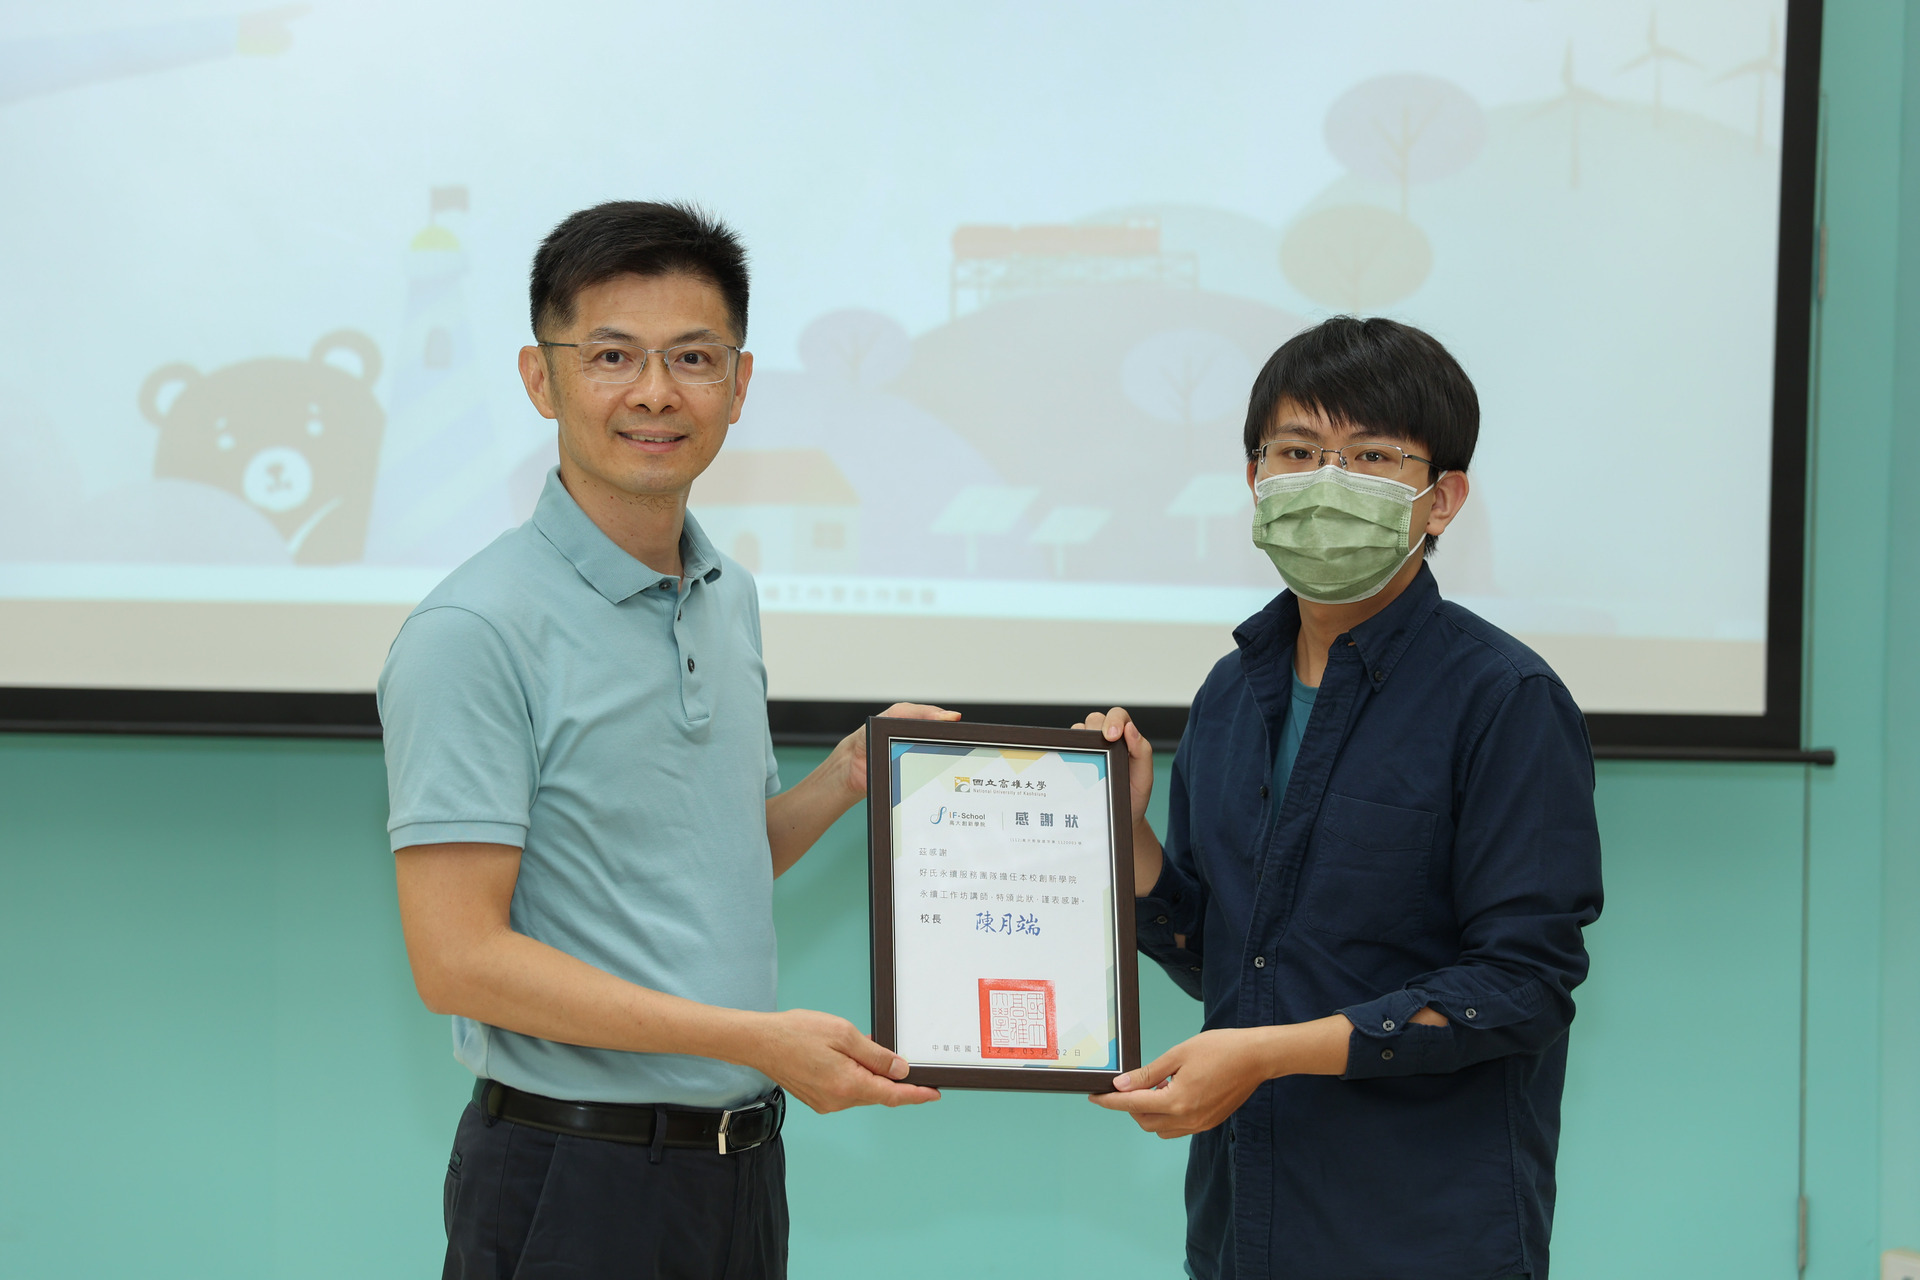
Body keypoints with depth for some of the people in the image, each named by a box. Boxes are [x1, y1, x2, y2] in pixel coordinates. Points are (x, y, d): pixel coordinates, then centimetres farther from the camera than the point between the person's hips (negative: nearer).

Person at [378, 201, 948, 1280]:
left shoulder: (732, 597, 10)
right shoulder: (477, 633, -16)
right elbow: (458, 958, -20)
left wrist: (843, 782, 2)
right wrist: (758, 1037, -21)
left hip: (741, 1165, 7)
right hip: (575, 1182, -7)